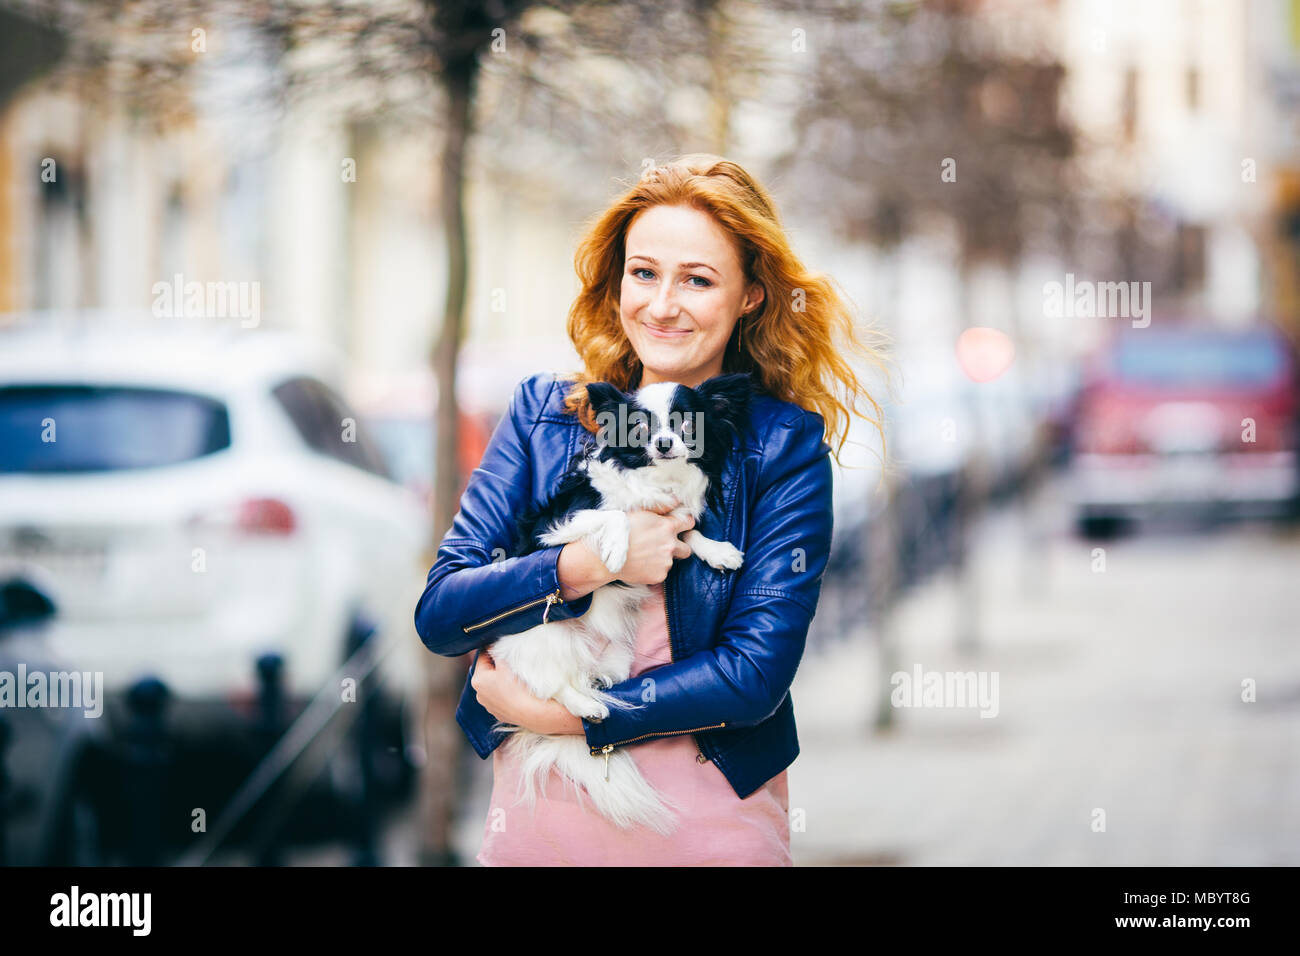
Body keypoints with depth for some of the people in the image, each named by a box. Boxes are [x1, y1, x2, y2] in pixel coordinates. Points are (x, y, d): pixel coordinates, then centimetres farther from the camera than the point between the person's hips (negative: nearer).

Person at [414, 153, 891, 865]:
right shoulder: (544, 412, 2)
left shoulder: (786, 445, -6)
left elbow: (757, 672, -13)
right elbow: (438, 611, -5)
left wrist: (555, 714, -16)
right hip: (538, 818, 2)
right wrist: (586, 566, -20)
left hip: (706, 826, -2)